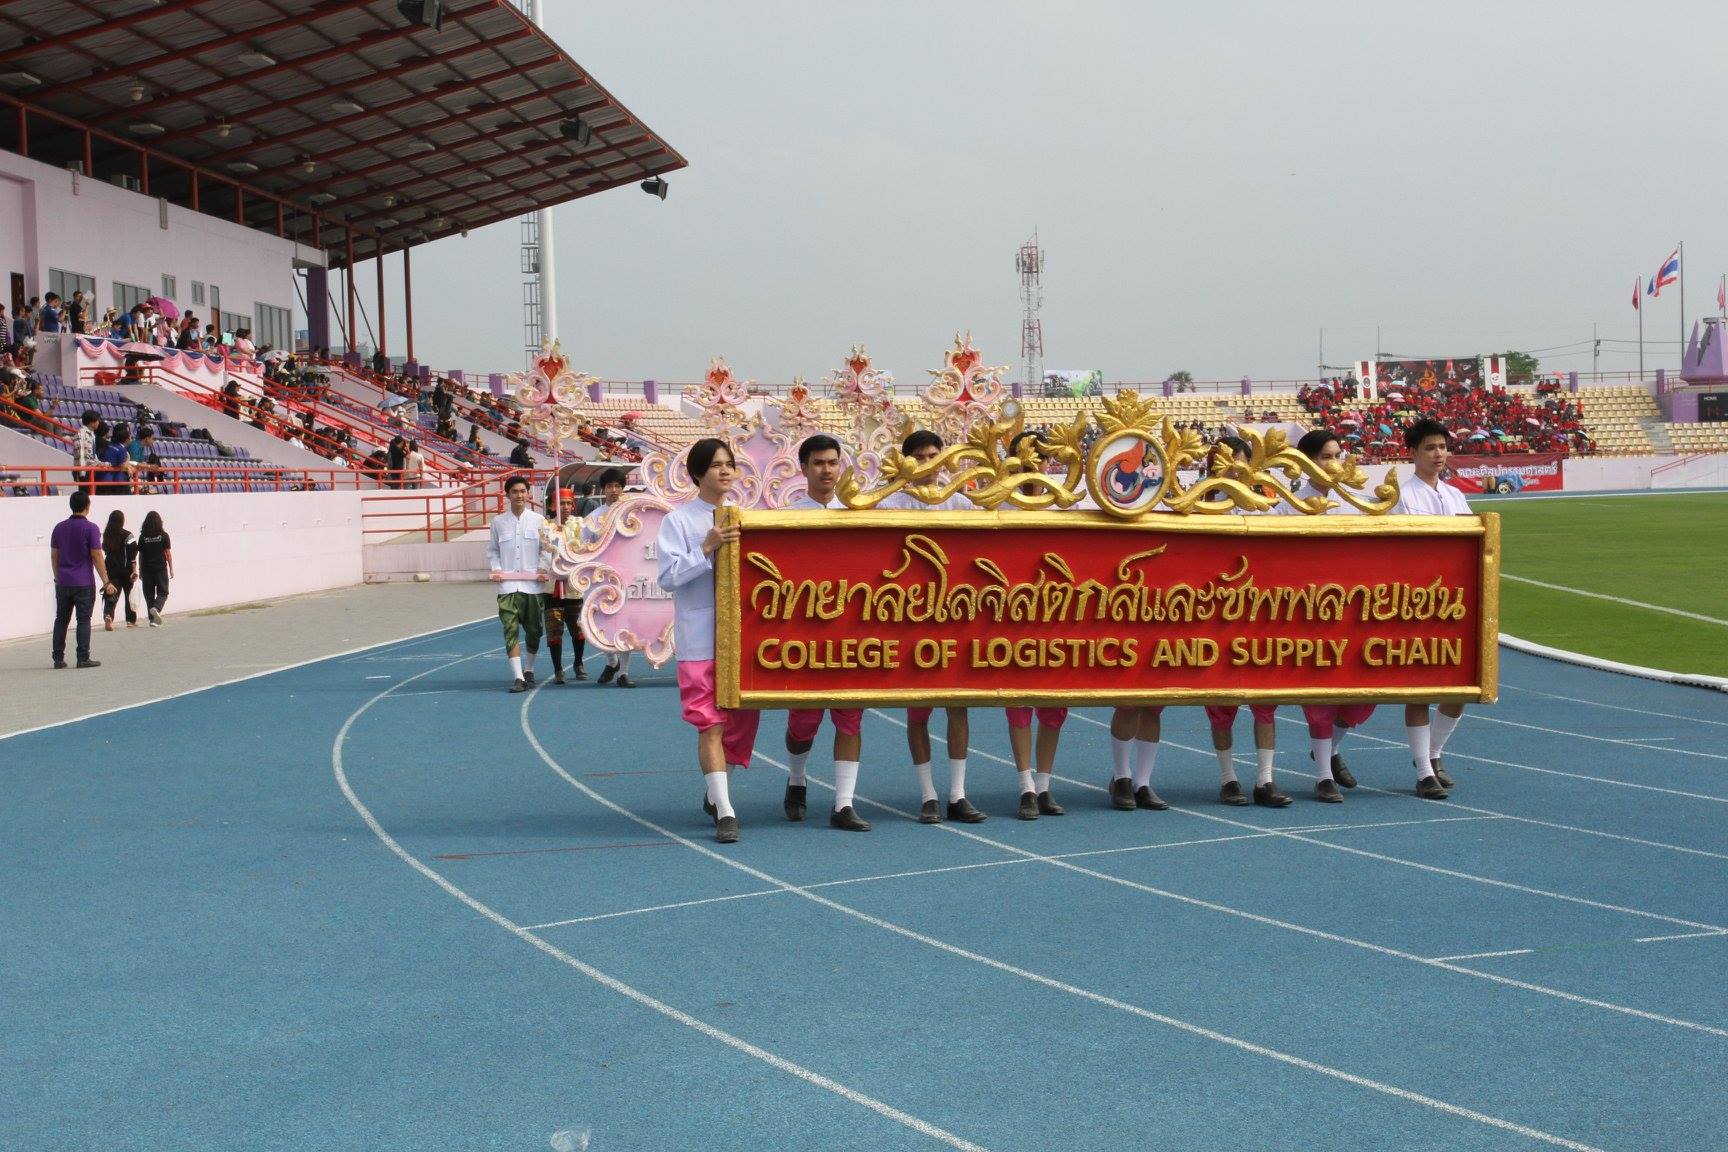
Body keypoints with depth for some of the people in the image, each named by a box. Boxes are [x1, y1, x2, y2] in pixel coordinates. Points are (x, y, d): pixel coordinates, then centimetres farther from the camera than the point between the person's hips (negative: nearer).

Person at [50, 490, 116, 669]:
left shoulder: (59, 527, 8)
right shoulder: (90, 528, -8)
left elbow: (54, 555, 12)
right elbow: (97, 556, -11)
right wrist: (106, 582, -7)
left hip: (63, 583, 5)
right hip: (84, 583, -5)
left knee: (61, 620, 10)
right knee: (84, 620, -1)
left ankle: (58, 659, 10)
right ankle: (83, 659, -4)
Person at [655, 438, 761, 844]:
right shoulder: (678, 521, -1)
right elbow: (669, 577, -9)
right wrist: (707, 548, -17)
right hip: (701, 640, -5)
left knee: (743, 717, 10)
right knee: (710, 723, -9)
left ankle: (713, 792, 30)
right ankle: (725, 811, -8)